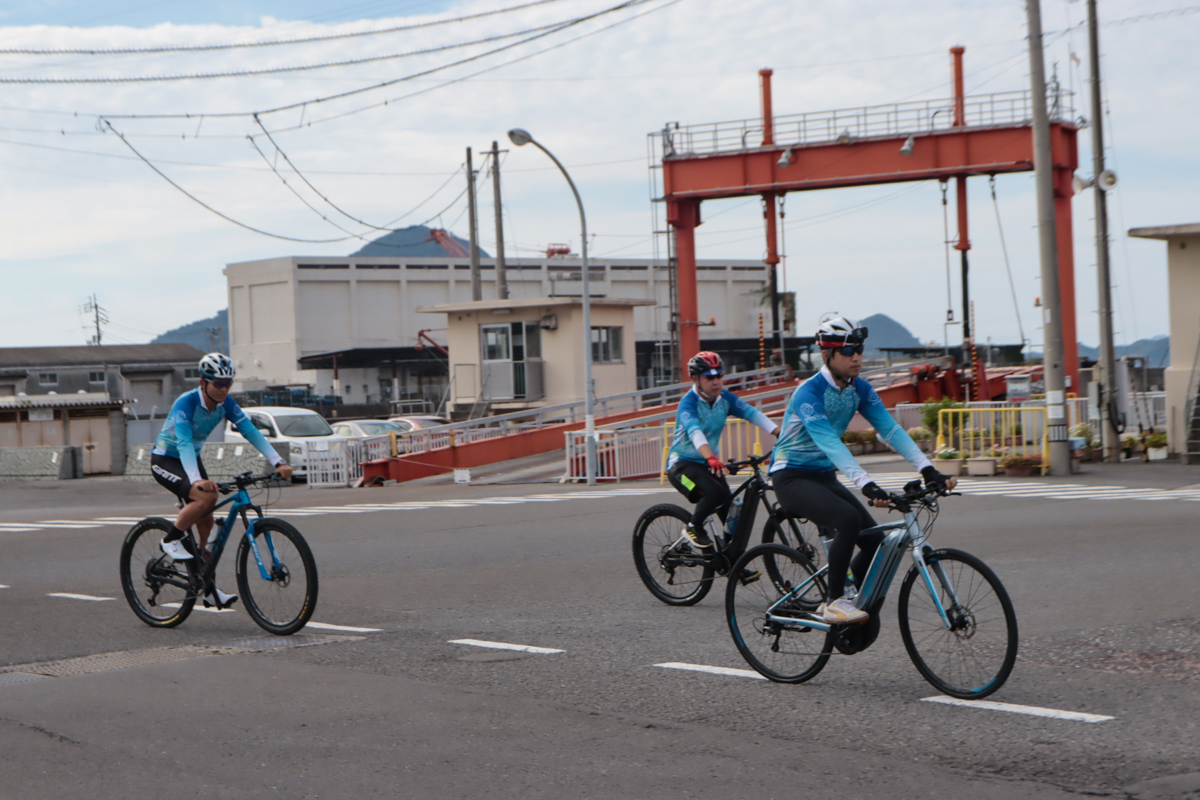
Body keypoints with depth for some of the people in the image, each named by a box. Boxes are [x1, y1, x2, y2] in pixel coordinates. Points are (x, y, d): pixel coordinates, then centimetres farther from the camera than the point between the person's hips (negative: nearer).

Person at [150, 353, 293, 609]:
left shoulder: (226, 404, -10)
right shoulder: (186, 403, -30)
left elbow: (250, 431, -16)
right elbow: (184, 442, -41)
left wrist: (278, 462, -27)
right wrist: (197, 480, -56)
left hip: (191, 460, 7)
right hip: (165, 460, -7)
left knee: (206, 522, 1)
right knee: (207, 497, -30)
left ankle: (208, 590, 9)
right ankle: (171, 540, -10)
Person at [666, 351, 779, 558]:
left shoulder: (725, 398, -3)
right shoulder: (688, 403, -21)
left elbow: (752, 413, -15)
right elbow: (694, 431, -38)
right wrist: (711, 458, -56)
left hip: (708, 463, 6)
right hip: (682, 463, -6)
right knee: (716, 493, -31)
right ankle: (694, 527, -5)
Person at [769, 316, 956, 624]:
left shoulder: (860, 390, 0)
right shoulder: (809, 393, -23)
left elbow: (891, 430, -8)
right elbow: (830, 444, -35)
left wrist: (928, 470, -22)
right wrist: (867, 485, -47)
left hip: (824, 476, 7)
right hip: (791, 478, -7)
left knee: (876, 542, -8)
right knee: (848, 519, -32)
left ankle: (837, 601, 13)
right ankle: (835, 602, -20)